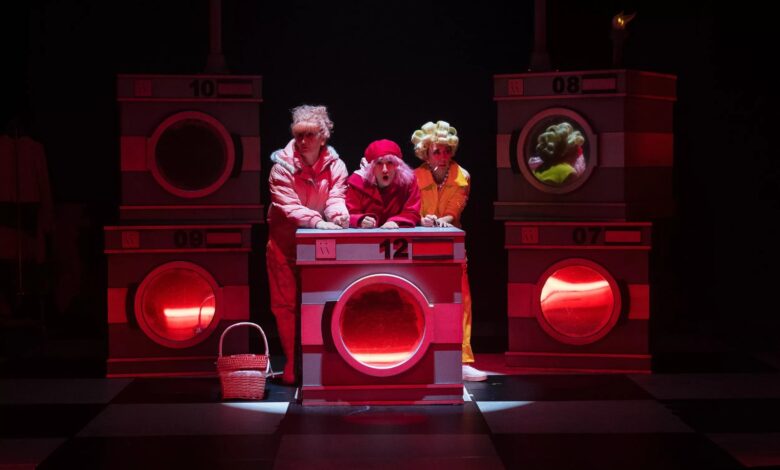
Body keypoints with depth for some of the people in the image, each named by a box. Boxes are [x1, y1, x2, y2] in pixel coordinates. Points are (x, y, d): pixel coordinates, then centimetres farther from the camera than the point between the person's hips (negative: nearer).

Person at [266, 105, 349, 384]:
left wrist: (338, 215, -35)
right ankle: (293, 366, 3)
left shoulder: (335, 166, -1)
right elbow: (288, 205, -19)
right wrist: (316, 221, -34)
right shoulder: (283, 165, -10)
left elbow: (336, 199, -11)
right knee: (286, 304, -2)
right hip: (285, 243, -2)